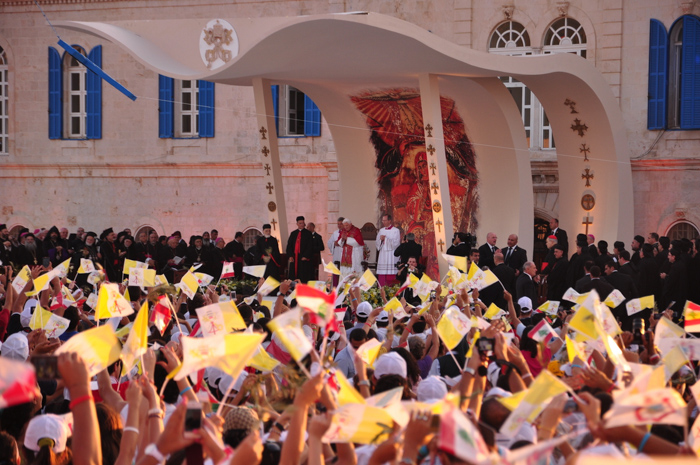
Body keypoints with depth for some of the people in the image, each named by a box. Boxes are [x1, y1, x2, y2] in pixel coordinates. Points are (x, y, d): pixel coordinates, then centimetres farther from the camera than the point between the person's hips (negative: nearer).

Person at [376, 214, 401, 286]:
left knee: (390, 277, -10)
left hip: (391, 256, -5)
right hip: (382, 255, 5)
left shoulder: (396, 231, 0)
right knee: (381, 276, -1)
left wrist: (385, 238, -12)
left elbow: (396, 243, -9)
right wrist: (381, 240, -7)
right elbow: (377, 243, 14)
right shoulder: (381, 231, 16)